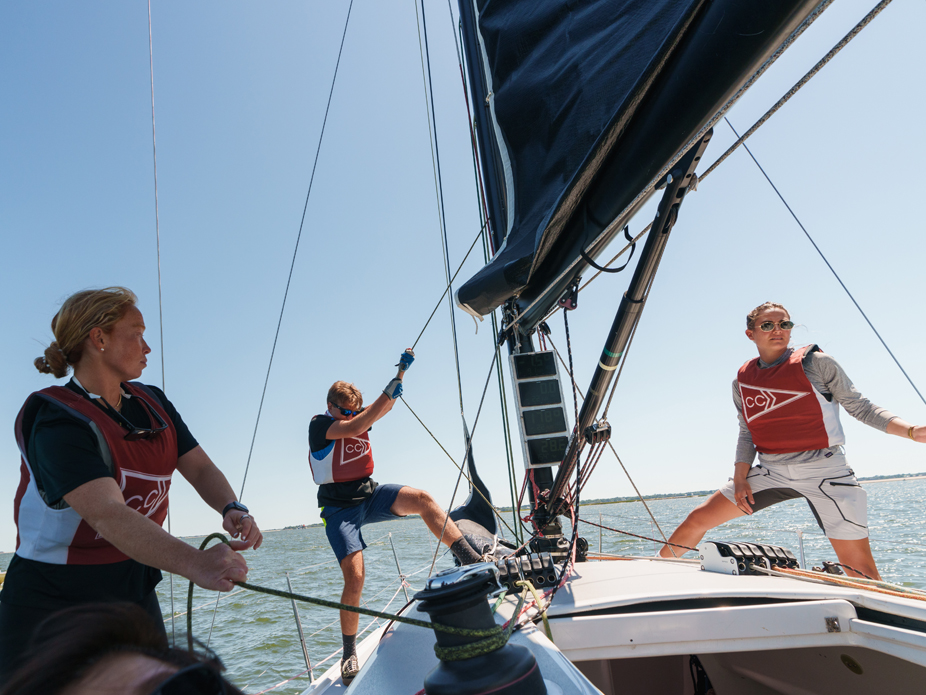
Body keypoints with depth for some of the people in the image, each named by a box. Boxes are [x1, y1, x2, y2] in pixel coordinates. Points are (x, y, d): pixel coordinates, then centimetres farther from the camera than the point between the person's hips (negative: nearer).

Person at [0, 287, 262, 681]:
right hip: (52, 602, -6)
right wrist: (195, 563, -48)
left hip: (135, 592, 6)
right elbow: (108, 515, -35)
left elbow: (200, 468, -3)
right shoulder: (57, 422, -21)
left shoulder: (153, 404, 2)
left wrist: (232, 509, -25)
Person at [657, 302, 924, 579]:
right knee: (698, 519, 3)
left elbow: (860, 407, 1)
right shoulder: (742, 381, 6)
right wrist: (740, 479, 1)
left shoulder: (815, 362, -3)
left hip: (824, 471, -3)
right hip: (771, 471, 3)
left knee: (860, 568, -8)